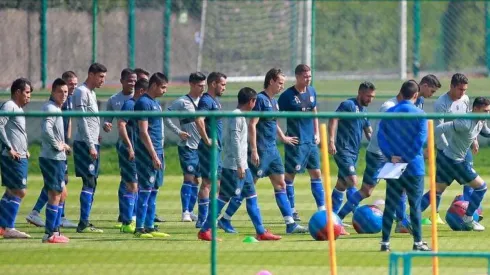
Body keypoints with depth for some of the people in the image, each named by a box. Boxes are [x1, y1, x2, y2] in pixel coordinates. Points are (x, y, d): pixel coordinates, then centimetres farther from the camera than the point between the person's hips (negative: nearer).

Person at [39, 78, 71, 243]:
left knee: (62, 193, 17)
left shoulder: (56, 109, 16)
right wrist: (58, 145, -20)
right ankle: (50, 234, -5)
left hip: (58, 159, 11)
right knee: (55, 195, -8)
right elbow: (46, 130, -31)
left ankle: (55, 230, 23)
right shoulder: (51, 109, -16)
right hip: (52, 159, -11)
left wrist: (62, 145, 11)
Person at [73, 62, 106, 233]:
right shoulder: (81, 92, -11)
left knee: (92, 184, 9)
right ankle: (83, 224, -14)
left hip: (92, 144, 10)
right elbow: (82, 121, -16)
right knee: (89, 183, -12)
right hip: (85, 143, -10)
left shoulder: (91, 93, 18)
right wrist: (91, 145, -19)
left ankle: (85, 222, 11)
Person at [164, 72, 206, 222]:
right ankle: (185, 212, -11)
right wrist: (177, 131, -14)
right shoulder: (182, 102, -8)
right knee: (189, 177, -12)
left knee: (196, 179, 9)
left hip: (201, 146, 6)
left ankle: (190, 211, 16)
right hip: (187, 146, -6)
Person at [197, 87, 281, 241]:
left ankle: (261, 232, 12)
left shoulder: (239, 116, 16)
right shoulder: (236, 117, -14)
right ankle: (204, 231, -3)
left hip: (242, 166, 10)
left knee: (251, 197, 10)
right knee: (223, 197, -7)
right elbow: (235, 141, -20)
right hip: (234, 166, -10)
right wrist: (239, 165, -21)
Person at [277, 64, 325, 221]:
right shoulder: (288, 95, -11)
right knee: (290, 175, 0)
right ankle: (291, 210, 7)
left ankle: (322, 208, 11)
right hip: (295, 142, -7)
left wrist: (316, 133, 14)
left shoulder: (311, 92, 9)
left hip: (311, 141, 7)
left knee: (316, 173, 7)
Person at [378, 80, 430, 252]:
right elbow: (420, 139, -14)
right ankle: (418, 242, 6)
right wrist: (407, 157, -11)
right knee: (415, 205, 4)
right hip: (414, 167, -3)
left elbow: (381, 136, -2)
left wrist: (391, 156, -9)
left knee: (390, 205, 7)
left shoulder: (388, 113, 5)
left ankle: (385, 242, 4)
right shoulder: (419, 114, -6)